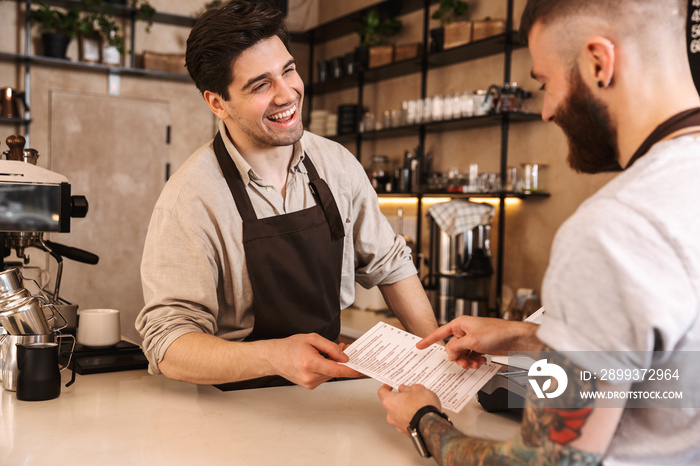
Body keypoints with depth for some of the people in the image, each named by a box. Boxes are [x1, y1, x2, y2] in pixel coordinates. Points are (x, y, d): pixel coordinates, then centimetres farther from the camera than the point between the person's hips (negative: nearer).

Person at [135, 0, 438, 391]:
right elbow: (168, 345, -20)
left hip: (331, 392, 4)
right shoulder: (190, 199, -17)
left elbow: (388, 262, 13)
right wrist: (275, 356, -36)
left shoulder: (338, 164, 1)